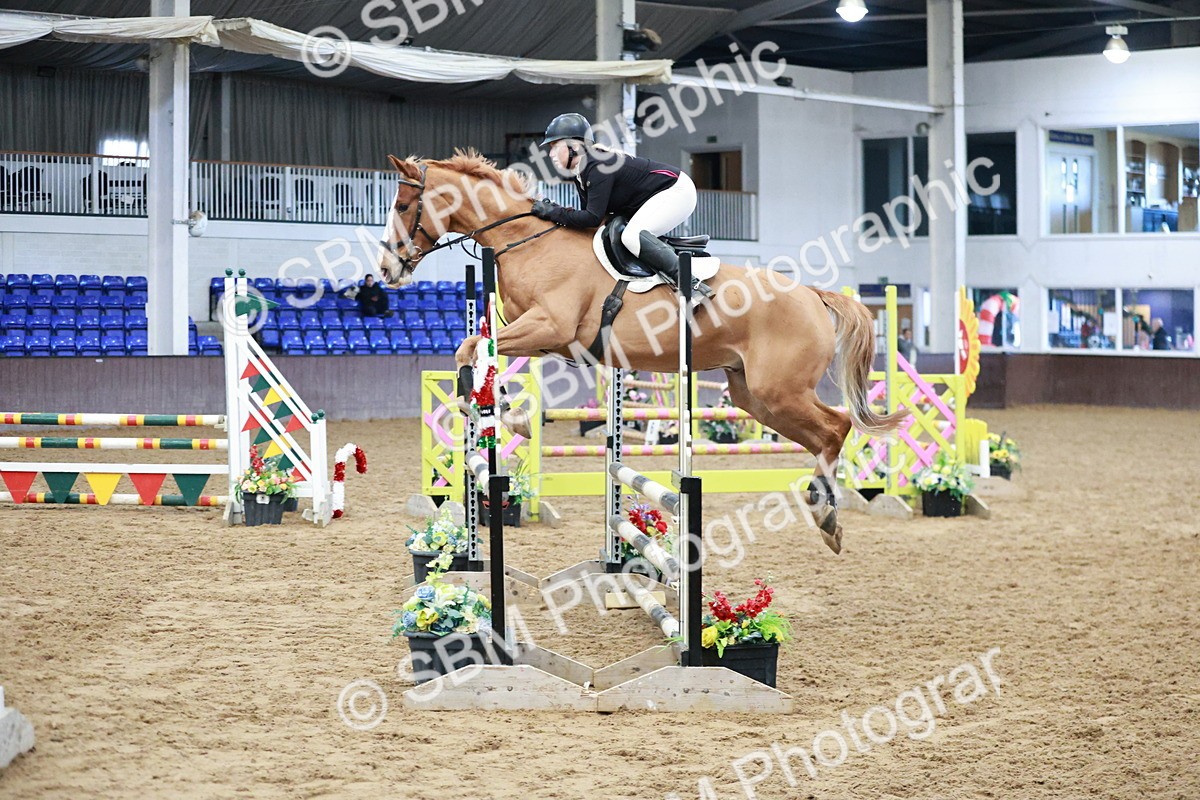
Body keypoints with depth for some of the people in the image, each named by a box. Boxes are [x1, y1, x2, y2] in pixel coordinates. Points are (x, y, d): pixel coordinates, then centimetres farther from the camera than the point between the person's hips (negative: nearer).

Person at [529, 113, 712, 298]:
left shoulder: (598, 166, -26)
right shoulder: (579, 171, 4)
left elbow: (593, 218, -28)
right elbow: (588, 212, 8)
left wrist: (552, 212, -20)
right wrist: (552, 209, -5)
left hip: (677, 191, -11)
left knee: (632, 236, -27)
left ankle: (693, 285, -28)